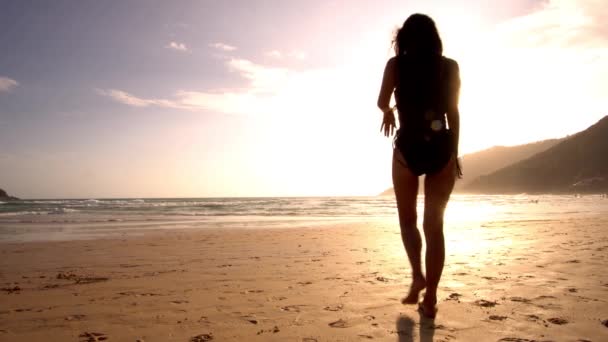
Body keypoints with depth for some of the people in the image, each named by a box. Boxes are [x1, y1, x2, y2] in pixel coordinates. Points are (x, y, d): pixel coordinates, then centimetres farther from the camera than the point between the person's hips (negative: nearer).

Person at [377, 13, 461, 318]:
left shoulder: (396, 64, 1)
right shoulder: (450, 67, 6)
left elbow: (382, 102, 2)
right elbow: (453, 113, 5)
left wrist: (389, 112, 26)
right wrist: (454, 153, 11)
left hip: (408, 147, -1)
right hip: (442, 148, 2)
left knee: (408, 219, 17)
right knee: (434, 224, 6)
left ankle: (417, 275, -2)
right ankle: (430, 298, 5)